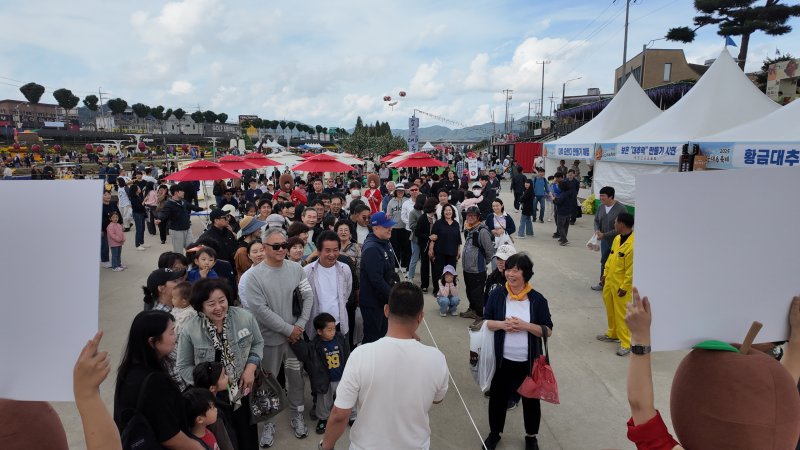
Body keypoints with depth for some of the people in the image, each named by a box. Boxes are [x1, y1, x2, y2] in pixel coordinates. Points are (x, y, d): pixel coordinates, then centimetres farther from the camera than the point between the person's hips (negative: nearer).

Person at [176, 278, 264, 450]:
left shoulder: (245, 317, -12)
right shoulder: (190, 330, -15)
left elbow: (258, 343, 4)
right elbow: (183, 366, -5)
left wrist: (251, 367, -11)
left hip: (244, 390, 2)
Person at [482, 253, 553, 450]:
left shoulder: (537, 299, -9)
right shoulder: (497, 294, -6)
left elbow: (548, 331, -8)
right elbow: (485, 322, -2)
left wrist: (524, 325, -22)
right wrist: (502, 324, -21)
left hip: (529, 361, -1)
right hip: (502, 359, 1)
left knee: (531, 399, 16)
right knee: (497, 396, 14)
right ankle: (495, 432, 39)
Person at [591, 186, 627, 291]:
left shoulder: (621, 208, -20)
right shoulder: (601, 206, -1)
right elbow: (596, 220, 12)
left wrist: (605, 235, -22)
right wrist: (597, 230, -9)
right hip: (604, 241, 7)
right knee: (604, 263, 19)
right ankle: (602, 283, 36)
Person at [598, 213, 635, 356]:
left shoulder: (633, 244, -24)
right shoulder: (617, 238, 4)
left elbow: (631, 269, -22)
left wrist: (624, 286, -18)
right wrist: (605, 274, 16)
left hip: (622, 285, -9)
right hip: (610, 282, 9)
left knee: (622, 314, 0)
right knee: (610, 310, 22)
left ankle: (626, 343, 12)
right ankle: (612, 334, 40)